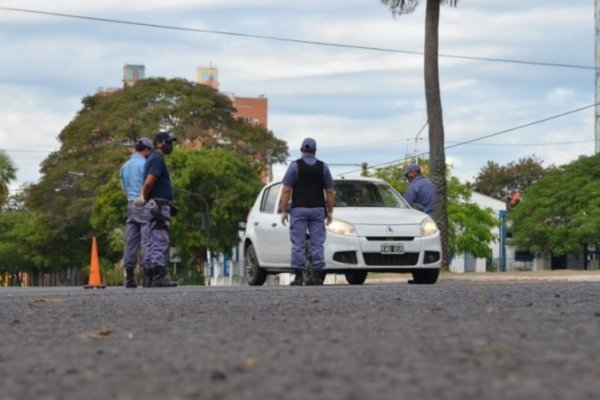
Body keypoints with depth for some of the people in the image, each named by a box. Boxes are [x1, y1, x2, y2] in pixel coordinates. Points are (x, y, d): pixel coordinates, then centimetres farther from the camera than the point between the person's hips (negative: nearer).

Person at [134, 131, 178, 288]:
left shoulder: (153, 159, 21)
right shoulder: (157, 159, -12)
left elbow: (148, 183, 21)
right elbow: (149, 182, -21)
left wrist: (143, 196, 6)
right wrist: (145, 198, -7)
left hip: (154, 206, 10)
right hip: (158, 206, -10)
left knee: (152, 243, 9)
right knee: (160, 242, -11)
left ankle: (149, 277, 10)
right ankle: (159, 277, -15)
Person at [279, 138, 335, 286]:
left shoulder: (295, 166, -1)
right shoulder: (323, 167, 7)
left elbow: (286, 191, -5)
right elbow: (330, 192, 7)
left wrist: (283, 211, -1)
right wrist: (330, 211, 13)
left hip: (299, 209, -2)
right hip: (318, 209, 2)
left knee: (298, 244, -2)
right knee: (318, 243, 3)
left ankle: (298, 277, -6)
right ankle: (317, 276, 0)